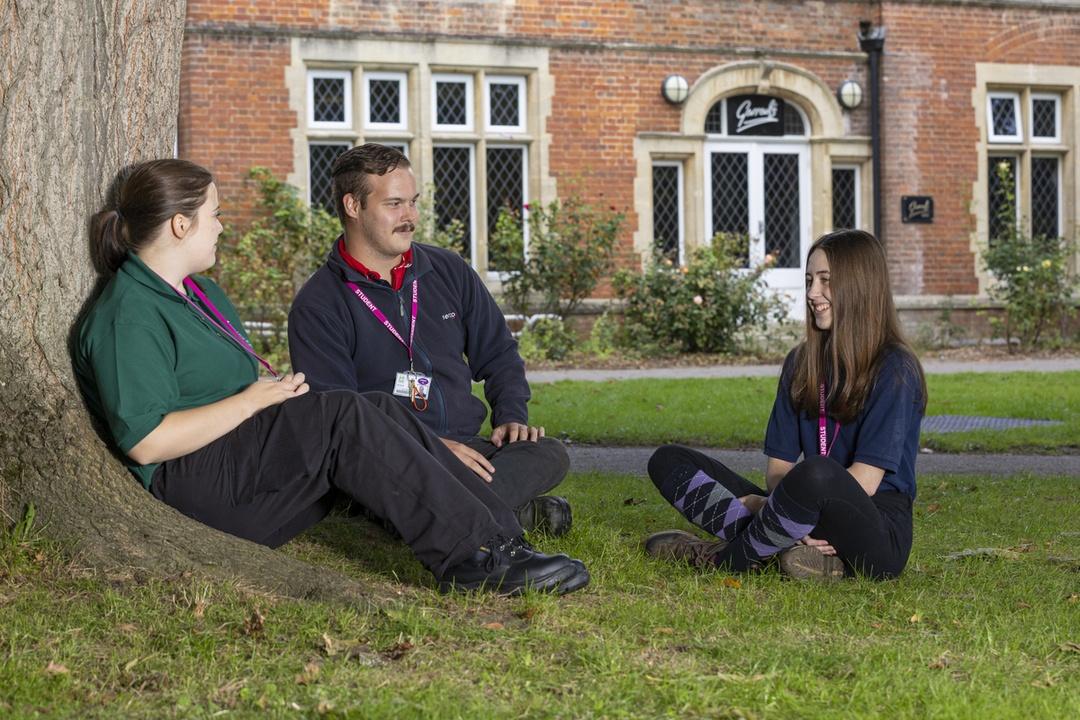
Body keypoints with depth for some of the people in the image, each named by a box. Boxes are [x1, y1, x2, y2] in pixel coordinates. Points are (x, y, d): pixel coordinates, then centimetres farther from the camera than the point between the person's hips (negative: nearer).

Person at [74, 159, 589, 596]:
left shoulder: (200, 293, 22)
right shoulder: (127, 317, -12)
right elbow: (146, 442, -22)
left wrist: (277, 383, 5)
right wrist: (252, 400, -16)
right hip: (192, 483, -10)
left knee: (378, 409, -11)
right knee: (343, 415, -26)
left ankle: (503, 533, -22)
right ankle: (473, 556, -31)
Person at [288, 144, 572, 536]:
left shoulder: (449, 272, 16)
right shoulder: (317, 306, -1)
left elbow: (498, 353, 25)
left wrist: (511, 416, 4)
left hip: (465, 445, 4)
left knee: (549, 453, -24)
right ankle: (515, 509, -24)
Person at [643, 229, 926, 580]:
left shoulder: (894, 370, -6)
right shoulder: (801, 363, 14)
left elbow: (864, 481, -14)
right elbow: (779, 466, 9)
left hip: (877, 535, -7)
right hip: (813, 529, 7)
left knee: (815, 473, -41)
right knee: (668, 461, 0)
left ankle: (724, 558, -14)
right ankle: (786, 547, -22)